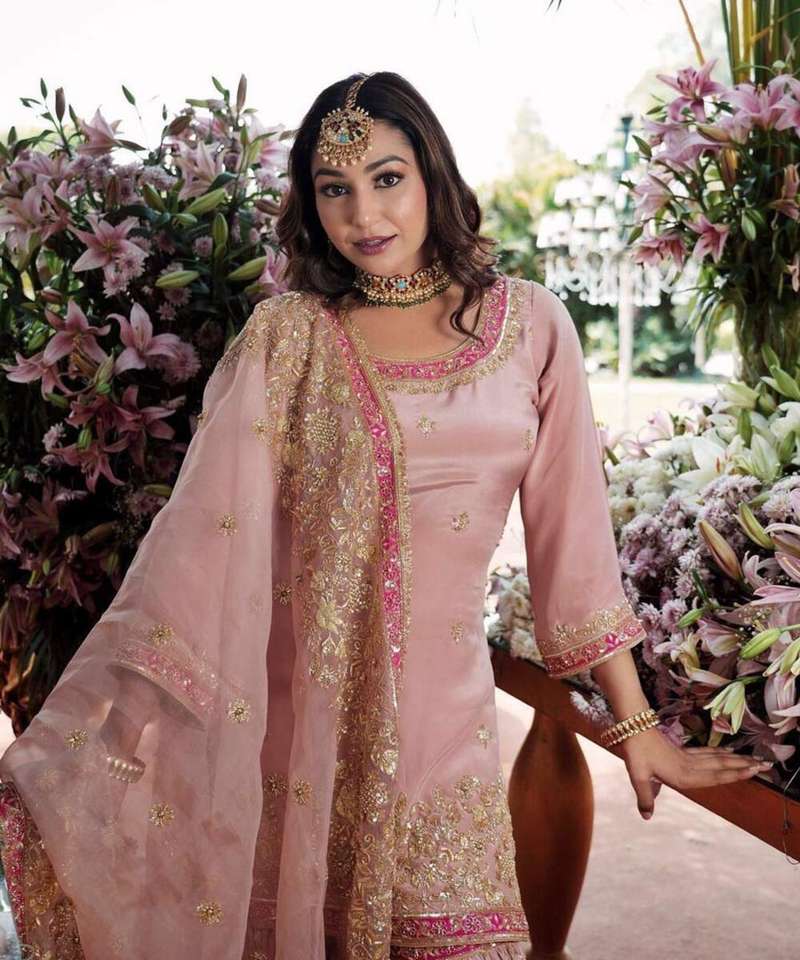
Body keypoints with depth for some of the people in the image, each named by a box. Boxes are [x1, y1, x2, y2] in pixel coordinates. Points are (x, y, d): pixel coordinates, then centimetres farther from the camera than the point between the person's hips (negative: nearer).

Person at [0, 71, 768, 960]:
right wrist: (81, 748, -19)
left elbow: (572, 530, 6)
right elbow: (203, 529, -11)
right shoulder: (286, 338, -2)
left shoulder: (529, 325, 2)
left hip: (443, 711, 1)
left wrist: (635, 722, 8)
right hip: (294, 715, -1)